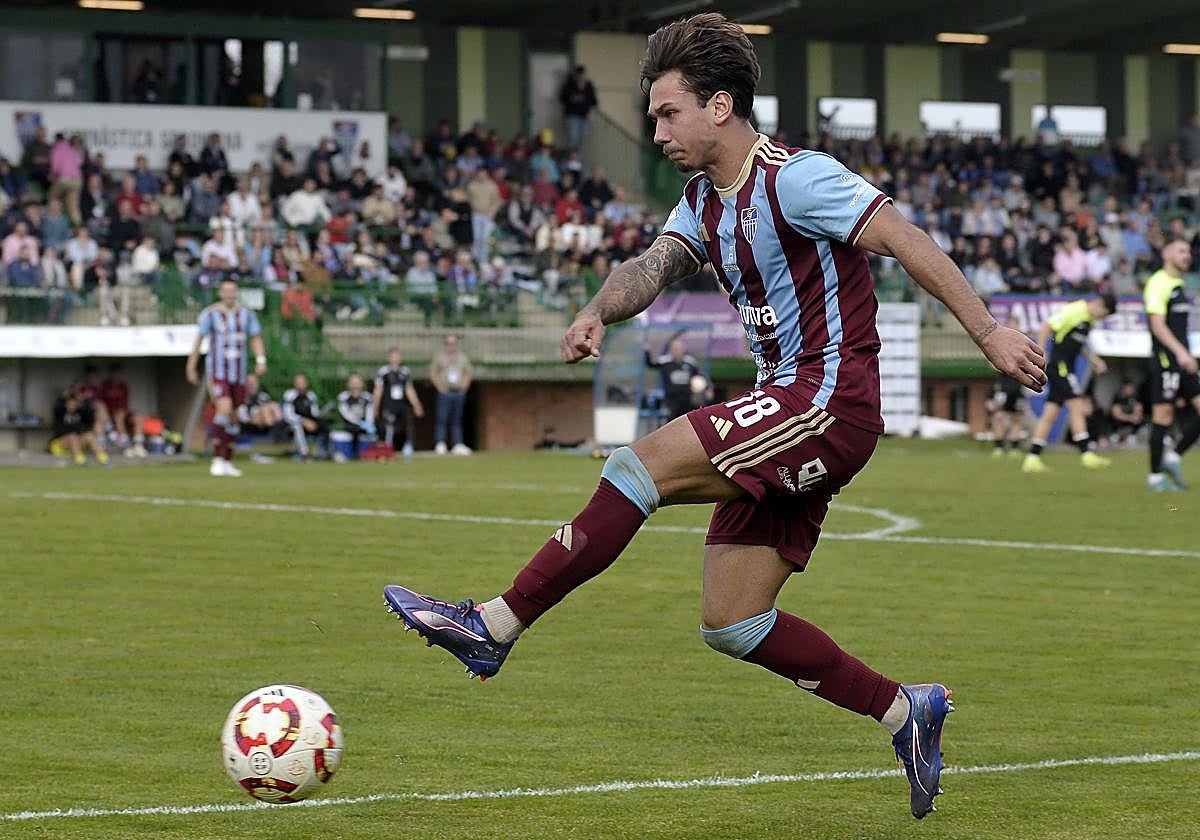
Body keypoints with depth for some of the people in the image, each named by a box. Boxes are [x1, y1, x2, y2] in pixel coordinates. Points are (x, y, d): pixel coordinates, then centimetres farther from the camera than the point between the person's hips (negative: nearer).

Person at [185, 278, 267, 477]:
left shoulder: (246, 314, 7)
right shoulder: (210, 313, -2)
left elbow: (256, 339, 6)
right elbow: (198, 341, 1)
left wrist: (261, 360, -12)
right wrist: (191, 368, 2)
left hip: (239, 374, 4)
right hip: (217, 371, -4)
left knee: (233, 417, 8)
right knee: (224, 410, -22)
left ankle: (228, 462, 19)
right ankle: (217, 459, -13)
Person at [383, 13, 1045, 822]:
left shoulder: (793, 178, -11)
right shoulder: (706, 201, 16)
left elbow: (906, 240, -15)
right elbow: (656, 265, 0)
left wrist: (989, 333, -20)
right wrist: (598, 311, -22)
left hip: (830, 400, -10)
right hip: (789, 416, 10)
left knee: (643, 464, -19)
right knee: (730, 623, 6)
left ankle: (497, 625, -16)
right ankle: (906, 711, 15)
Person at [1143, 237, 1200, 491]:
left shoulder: (1179, 285, 18)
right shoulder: (1158, 284, -10)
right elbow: (1157, 325, -18)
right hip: (1165, 359, -9)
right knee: (1163, 417, -5)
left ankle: (1173, 458, 9)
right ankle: (1155, 477, 2)